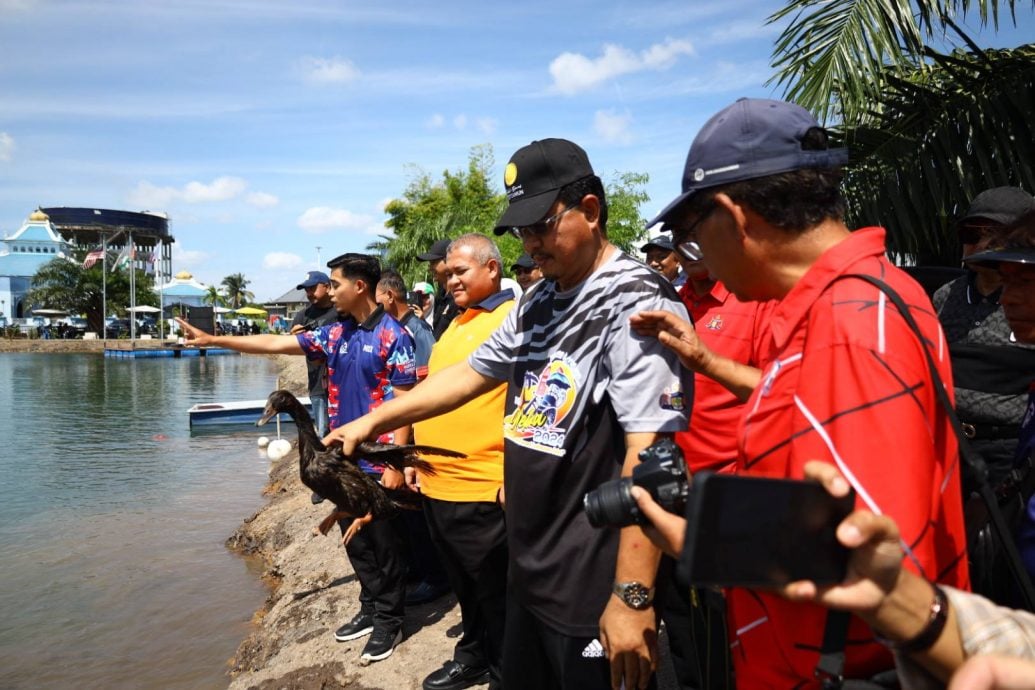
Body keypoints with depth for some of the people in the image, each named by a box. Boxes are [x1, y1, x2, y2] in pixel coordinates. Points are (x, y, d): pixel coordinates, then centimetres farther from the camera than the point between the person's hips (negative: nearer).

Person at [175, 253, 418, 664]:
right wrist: (212, 340, 10)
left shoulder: (392, 336, -13)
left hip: (378, 461, -7)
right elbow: (274, 344, 12)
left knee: (383, 542, 6)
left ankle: (389, 621, 21)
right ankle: (370, 609, 32)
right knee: (354, 540, 16)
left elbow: (404, 401, -15)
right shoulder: (334, 334, 8)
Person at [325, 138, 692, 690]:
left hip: (595, 591, -8)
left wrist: (633, 596, -25)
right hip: (528, 571, 8)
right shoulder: (537, 305, 10)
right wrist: (373, 421, 18)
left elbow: (649, 455, -24)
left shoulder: (637, 305, -18)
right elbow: (469, 374, 20)